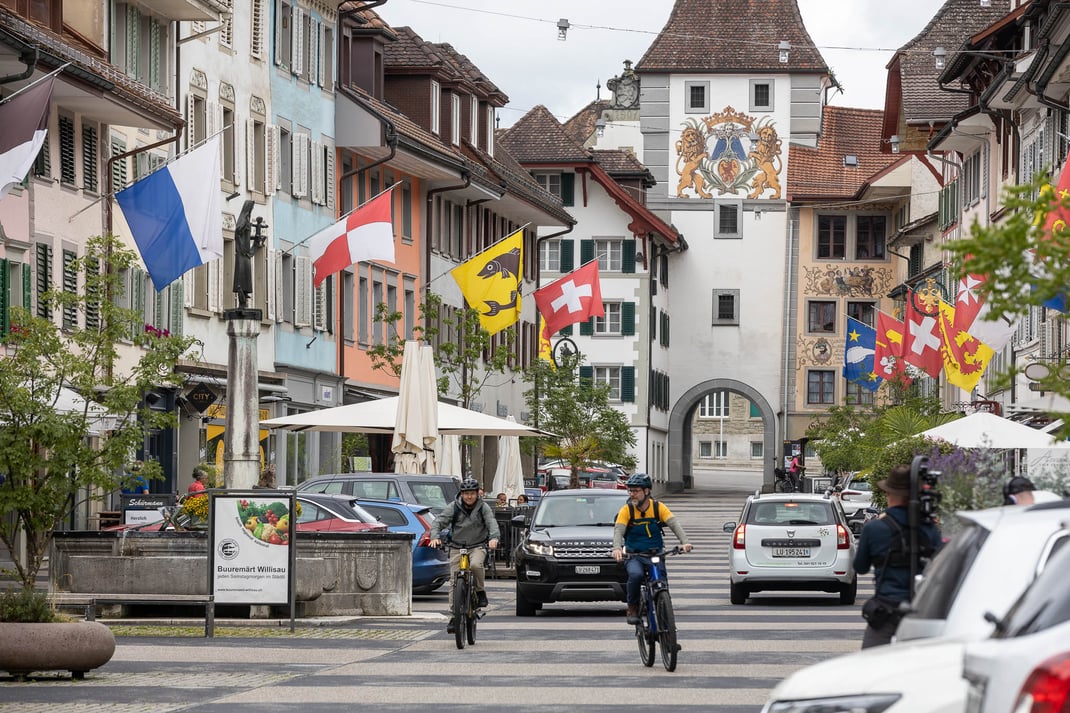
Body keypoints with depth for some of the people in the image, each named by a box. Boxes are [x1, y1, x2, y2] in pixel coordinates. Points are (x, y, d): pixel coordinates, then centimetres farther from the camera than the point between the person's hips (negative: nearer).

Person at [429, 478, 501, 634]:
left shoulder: (483, 508, -1)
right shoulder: (454, 507, -1)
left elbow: (492, 523, -15)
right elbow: (439, 521, -8)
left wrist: (493, 538, -36)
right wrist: (435, 536, -28)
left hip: (477, 546, -1)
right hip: (457, 547, 1)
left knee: (476, 564, -34)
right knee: (454, 581, -7)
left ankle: (480, 591, -7)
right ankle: (454, 616, -2)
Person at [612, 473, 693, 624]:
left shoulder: (658, 507, -1)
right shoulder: (627, 510, -2)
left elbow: (674, 524, -12)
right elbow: (618, 530, -13)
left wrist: (685, 542, -30)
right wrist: (617, 548, -34)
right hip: (634, 556, -1)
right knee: (636, 574, -31)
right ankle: (633, 609, -11)